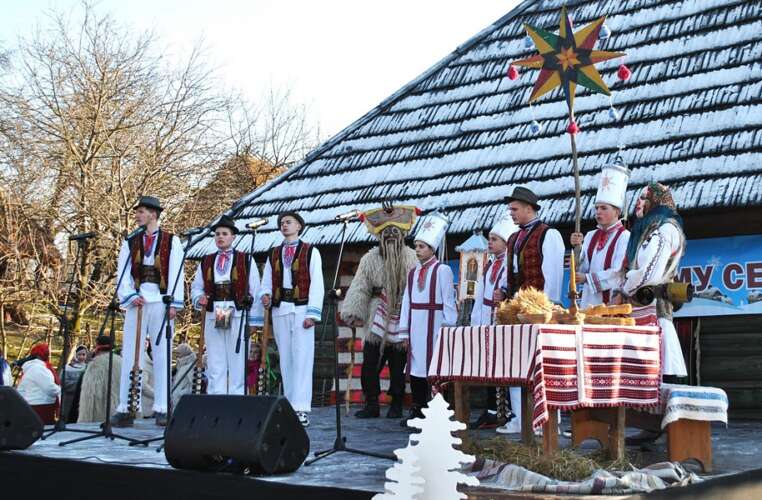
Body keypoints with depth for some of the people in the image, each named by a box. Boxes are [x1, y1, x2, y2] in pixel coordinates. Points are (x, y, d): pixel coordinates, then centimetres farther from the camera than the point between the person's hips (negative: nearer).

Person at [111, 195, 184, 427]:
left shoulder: (172, 242, 7)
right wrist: (130, 297, -7)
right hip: (136, 303, 2)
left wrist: (173, 303, -8)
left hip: (161, 304, -2)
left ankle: (162, 409, 3)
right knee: (130, 356, -1)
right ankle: (126, 409, 1)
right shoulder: (129, 243, 14)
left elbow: (176, 274, 0)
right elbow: (123, 275, 8)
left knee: (162, 357, -1)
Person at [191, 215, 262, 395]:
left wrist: (254, 319, -2)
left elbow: (255, 291, 3)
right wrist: (199, 298, -4)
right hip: (212, 317, 3)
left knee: (237, 363, -1)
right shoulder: (205, 262, 14)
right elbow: (196, 287, 19)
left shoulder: (246, 261, 5)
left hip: (238, 316, -3)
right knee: (215, 365, 5)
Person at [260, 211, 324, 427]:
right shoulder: (273, 254, 18)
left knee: (302, 359, -9)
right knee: (285, 360, 6)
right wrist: (265, 295, -8)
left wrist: (313, 313, -10)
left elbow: (317, 284, -1)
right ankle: (290, 407, 11)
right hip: (279, 310, 4)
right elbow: (266, 282, 16)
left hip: (301, 310, -4)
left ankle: (301, 409, -10)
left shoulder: (310, 252, 5)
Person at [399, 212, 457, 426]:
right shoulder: (413, 272, 15)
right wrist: (404, 330, 9)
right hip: (415, 326, 6)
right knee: (415, 368, 7)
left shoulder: (442, 270, -4)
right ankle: (417, 410, 15)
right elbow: (406, 301, 13)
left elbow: (449, 301, -6)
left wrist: (449, 328, -9)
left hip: (434, 326, -6)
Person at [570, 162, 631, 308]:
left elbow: (618, 273, -13)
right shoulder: (590, 236, 11)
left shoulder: (625, 237, -6)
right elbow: (581, 270, 8)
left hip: (613, 302, -5)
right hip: (589, 300, 5)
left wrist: (587, 278, -10)